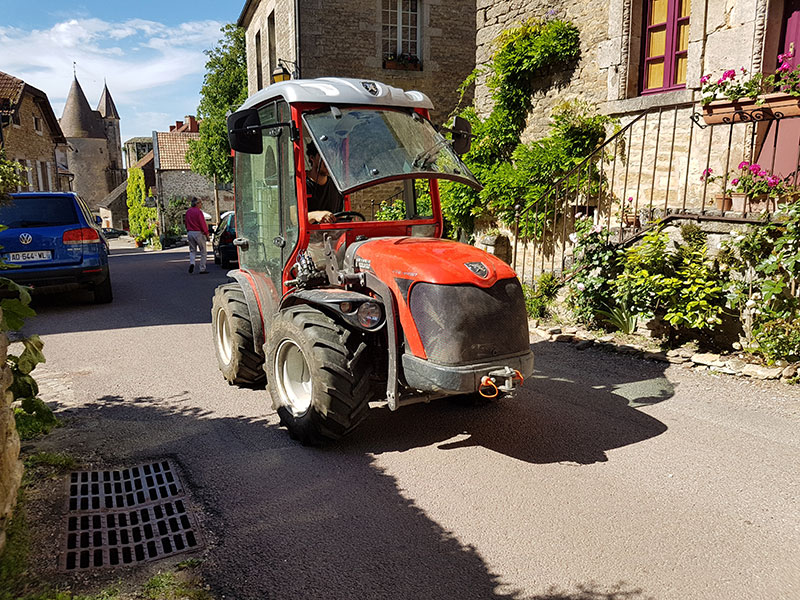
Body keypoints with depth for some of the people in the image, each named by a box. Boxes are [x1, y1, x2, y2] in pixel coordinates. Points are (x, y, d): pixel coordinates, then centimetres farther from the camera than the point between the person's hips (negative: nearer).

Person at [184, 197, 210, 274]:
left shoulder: (188, 212, 9)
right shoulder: (198, 212, -12)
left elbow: (186, 222, 14)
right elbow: (202, 224, -14)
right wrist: (207, 233, -8)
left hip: (190, 233, 6)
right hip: (199, 233, -6)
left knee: (192, 250, 15)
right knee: (203, 252, 4)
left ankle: (192, 263, -11)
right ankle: (202, 269, 4)